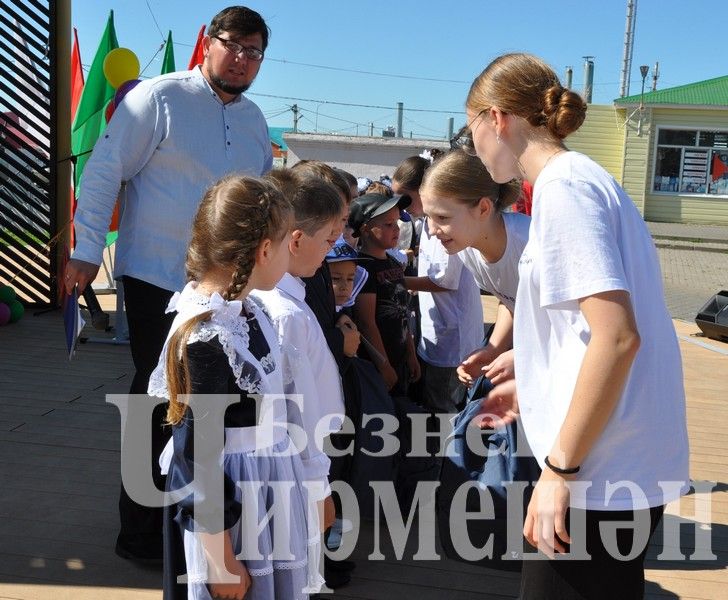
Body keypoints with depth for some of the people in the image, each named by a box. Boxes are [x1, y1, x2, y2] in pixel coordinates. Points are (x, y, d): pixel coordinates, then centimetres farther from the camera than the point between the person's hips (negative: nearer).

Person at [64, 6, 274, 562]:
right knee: (159, 404, 1)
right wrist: (88, 249, -12)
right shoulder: (161, 97, -7)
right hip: (158, 279, -6)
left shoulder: (254, 120, 13)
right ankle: (141, 533, 17)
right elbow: (105, 171, -9)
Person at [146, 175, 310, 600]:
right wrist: (220, 560, -15)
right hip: (226, 506, -8)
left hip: (265, 495, 8)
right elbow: (199, 456, -21)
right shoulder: (207, 339, -26)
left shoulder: (243, 309, 0)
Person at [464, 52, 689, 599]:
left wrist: (560, 468, -19)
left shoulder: (562, 185, -14)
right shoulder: (587, 178, 15)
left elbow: (617, 335, -23)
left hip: (600, 475, -9)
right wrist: (531, 389, 24)